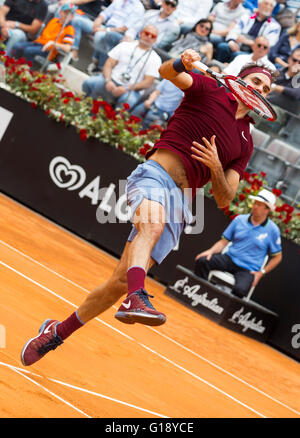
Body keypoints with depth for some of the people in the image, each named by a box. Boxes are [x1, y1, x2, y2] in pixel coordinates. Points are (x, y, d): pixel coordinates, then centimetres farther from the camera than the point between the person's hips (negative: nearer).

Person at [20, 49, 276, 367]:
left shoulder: (245, 144, 21)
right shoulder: (209, 90, 10)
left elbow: (224, 200, 14)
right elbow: (166, 72, -8)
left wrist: (216, 167, -7)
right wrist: (181, 63, -32)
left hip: (180, 204, 4)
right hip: (155, 174, -4)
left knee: (120, 282, -4)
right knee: (152, 223, -40)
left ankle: (58, 331, 9)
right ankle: (136, 298, -58)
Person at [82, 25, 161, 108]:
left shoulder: (155, 59, 7)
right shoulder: (125, 45, 13)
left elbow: (147, 83, -3)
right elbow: (108, 64, 7)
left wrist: (126, 88, -18)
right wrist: (108, 81, -15)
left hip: (131, 90, -2)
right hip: (112, 81, 2)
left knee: (128, 100, -39)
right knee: (89, 83, -27)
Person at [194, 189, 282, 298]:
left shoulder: (272, 230, -1)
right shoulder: (239, 219, 8)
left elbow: (277, 257, 6)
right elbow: (224, 241, 11)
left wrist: (261, 272, -5)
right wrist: (211, 251, -9)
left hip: (248, 269, -3)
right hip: (229, 259, 4)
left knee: (240, 289, -36)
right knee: (202, 261, -23)